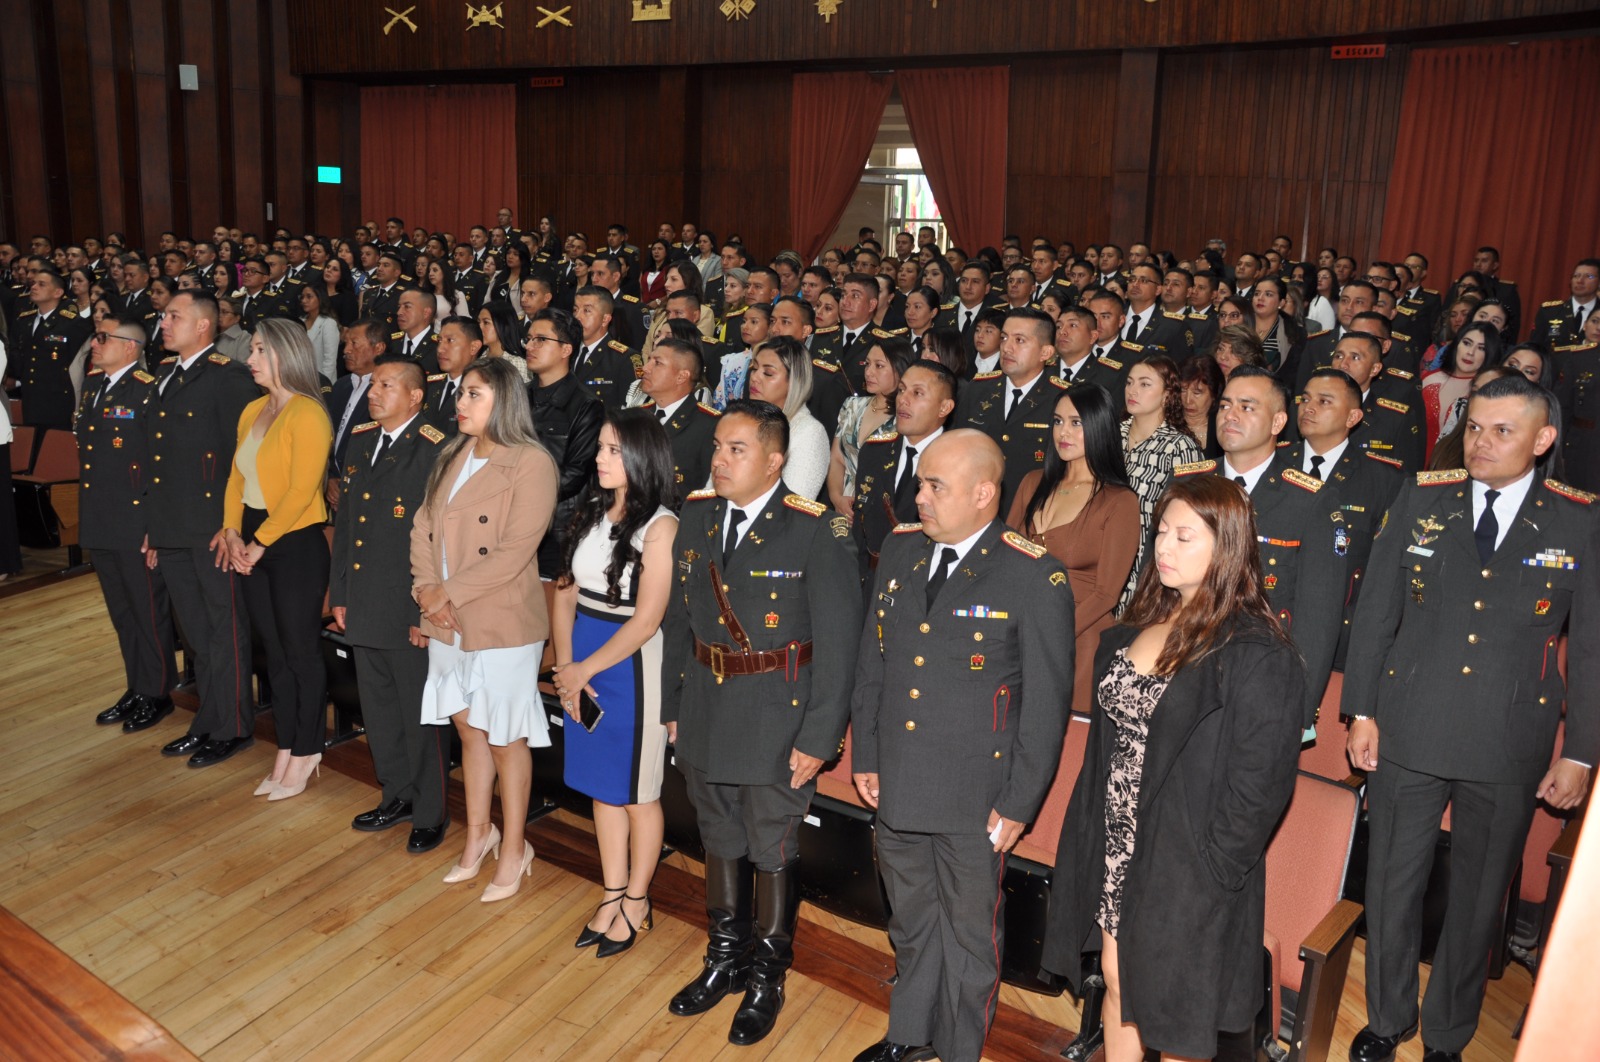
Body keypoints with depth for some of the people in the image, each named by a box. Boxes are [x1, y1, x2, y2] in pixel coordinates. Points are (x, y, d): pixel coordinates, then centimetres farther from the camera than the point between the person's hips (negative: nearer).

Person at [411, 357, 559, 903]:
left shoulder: (531, 464, -14)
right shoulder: (453, 457, 9)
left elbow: (514, 552, -20)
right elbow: (423, 525, 7)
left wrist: (449, 593, -17)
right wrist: (426, 589, -9)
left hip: (502, 626, -6)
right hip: (447, 623, 6)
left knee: (504, 738, 6)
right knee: (470, 730, 18)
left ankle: (514, 849, 23)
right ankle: (478, 835, 35)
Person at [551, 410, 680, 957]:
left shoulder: (660, 526, -16)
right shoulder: (591, 511, 5)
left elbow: (645, 621, -18)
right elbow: (565, 592, 5)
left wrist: (583, 669, -11)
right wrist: (565, 665, -5)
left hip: (632, 665, -6)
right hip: (582, 666, 6)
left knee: (637, 793, 9)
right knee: (602, 787, 17)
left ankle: (636, 901, 28)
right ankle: (612, 895, 32)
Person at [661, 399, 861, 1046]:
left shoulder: (817, 533, -17)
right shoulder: (696, 517, 0)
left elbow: (838, 643, -15)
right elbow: (679, 618, 9)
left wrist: (818, 738, -15)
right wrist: (672, 704, 11)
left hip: (777, 719, -5)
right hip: (706, 713, 5)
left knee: (771, 850, 11)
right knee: (720, 840, 21)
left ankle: (767, 980, 33)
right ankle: (725, 959, 43)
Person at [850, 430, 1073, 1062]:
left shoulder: (1036, 577, -17)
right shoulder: (899, 550, 0)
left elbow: (1047, 703, -13)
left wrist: (1019, 803, -11)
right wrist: (865, 757, 9)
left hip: (973, 798, -5)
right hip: (895, 785, 5)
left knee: (969, 937, 15)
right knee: (910, 923, 24)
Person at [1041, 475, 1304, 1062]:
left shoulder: (1257, 655, -18)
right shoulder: (1134, 629, 4)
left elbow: (1258, 788, -17)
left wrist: (1209, 875, -16)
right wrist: (1095, 832, 6)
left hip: (1185, 870, -6)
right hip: (1113, 853, 6)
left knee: (1173, 1014, 12)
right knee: (1117, 983, 21)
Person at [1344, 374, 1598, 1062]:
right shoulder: (1420, 501, -1)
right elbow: (1375, 613, 2)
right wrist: (1363, 711, 0)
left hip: (1511, 746, 0)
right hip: (1408, 732, 1)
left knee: (1478, 897, 14)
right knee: (1392, 884, 12)